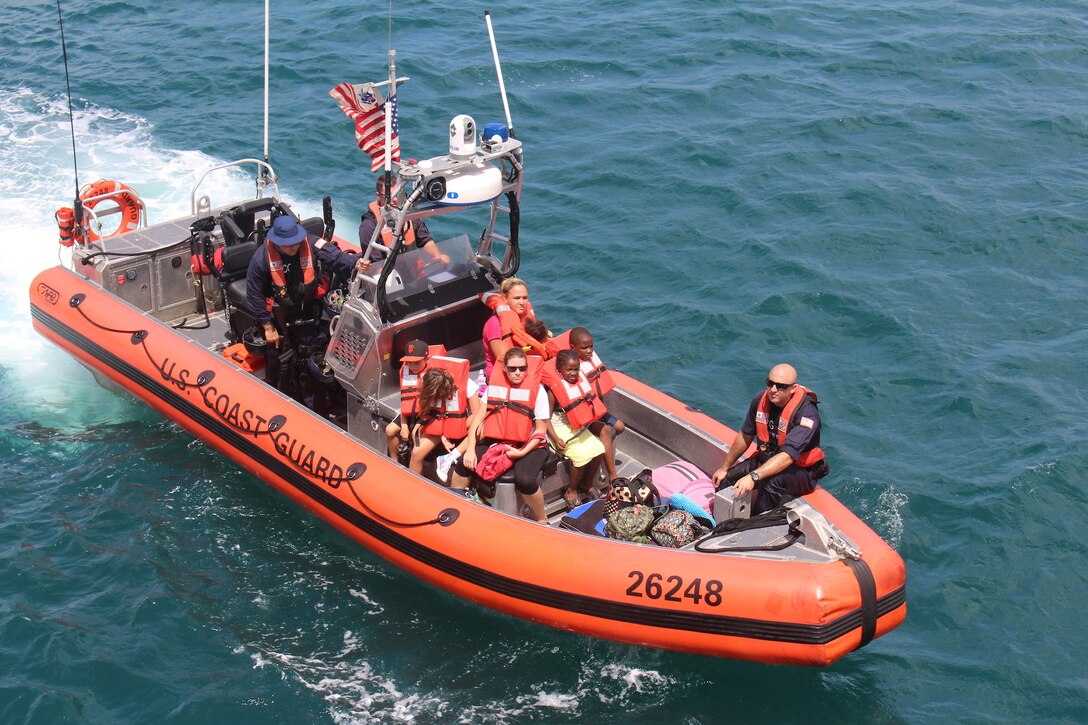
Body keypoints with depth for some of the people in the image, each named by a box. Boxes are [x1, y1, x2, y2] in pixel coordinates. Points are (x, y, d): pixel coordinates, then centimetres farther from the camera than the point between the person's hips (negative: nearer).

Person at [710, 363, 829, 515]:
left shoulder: (806, 413, -27)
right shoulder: (760, 400, -7)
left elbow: (788, 456, -38)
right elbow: (745, 436, 9)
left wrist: (753, 477, -48)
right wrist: (724, 468, 13)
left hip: (801, 471, -6)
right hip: (766, 460, 7)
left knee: (772, 484, -38)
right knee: (725, 478, -12)